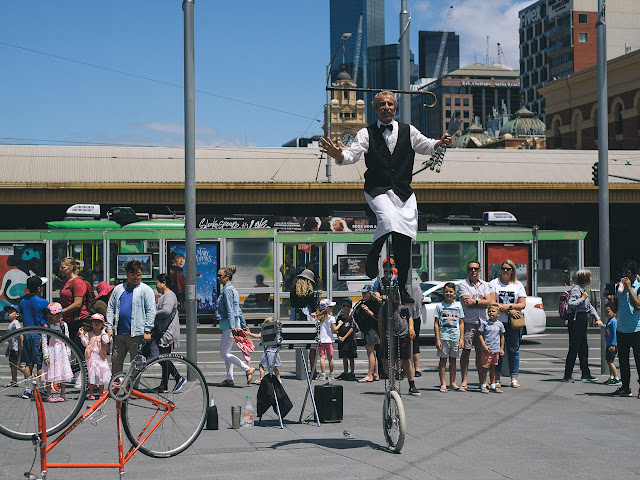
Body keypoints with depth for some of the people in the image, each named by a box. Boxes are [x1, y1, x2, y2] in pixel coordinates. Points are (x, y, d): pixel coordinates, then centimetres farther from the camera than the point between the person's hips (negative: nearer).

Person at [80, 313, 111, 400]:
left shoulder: (104, 334, 7)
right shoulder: (89, 334, 8)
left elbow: (106, 341, -12)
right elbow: (85, 343, 1)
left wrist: (103, 331, -6)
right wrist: (82, 335, -6)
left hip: (101, 357, 0)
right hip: (92, 356, 0)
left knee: (102, 375, 3)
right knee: (92, 374, -2)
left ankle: (101, 393, 14)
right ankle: (91, 394, 5)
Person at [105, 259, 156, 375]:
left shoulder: (145, 290, 1)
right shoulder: (118, 289, 15)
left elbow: (151, 311, -4)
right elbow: (110, 308, 16)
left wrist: (147, 331, -11)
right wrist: (109, 328, 8)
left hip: (136, 334, -4)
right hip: (119, 333, 4)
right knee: (116, 361, 7)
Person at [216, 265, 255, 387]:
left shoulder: (227, 290, -14)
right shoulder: (231, 289, 16)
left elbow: (230, 310, -20)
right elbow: (238, 309, 20)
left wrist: (232, 328, -24)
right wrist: (243, 326, 22)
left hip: (230, 324, -10)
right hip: (230, 325, 10)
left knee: (224, 353, -7)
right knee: (226, 353, 11)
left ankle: (248, 369, -9)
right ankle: (229, 379, 13)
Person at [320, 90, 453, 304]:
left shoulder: (408, 131, 11)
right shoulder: (367, 133, 4)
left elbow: (426, 146, 20)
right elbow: (352, 154, -6)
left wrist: (440, 142, -2)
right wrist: (338, 154, -28)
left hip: (403, 191, 3)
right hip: (377, 189, -3)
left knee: (405, 240, 0)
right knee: (389, 218, -33)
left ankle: (401, 287, 12)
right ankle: (373, 254, -5)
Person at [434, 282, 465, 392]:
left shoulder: (458, 306, 8)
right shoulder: (440, 306, 0)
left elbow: (461, 323, 10)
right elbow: (436, 323, -1)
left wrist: (462, 339, 4)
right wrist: (437, 339, -7)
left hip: (455, 337, 3)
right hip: (443, 336, -3)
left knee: (453, 359, 9)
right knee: (443, 359, 0)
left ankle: (452, 382, 17)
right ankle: (443, 384, 3)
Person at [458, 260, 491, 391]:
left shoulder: (484, 285, 14)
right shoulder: (463, 284, 0)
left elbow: (488, 302, 0)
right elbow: (467, 303, -13)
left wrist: (474, 301, -11)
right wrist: (481, 302, -6)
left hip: (482, 321, 4)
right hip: (468, 321, -4)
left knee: (480, 351, 7)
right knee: (466, 351, -5)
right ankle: (464, 381, -2)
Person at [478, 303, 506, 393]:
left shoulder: (500, 324, 6)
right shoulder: (484, 323, -3)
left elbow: (502, 337, 14)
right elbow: (480, 335, -3)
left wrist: (502, 349, 11)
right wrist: (484, 345, -13)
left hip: (496, 350, 3)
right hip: (486, 350, -3)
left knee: (493, 368, 12)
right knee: (485, 368, -3)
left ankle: (493, 385, 19)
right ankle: (483, 386, 4)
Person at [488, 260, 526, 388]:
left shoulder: (518, 285, 12)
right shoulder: (493, 283, 7)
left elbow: (522, 304, 4)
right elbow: (492, 303, -4)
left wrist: (508, 306, -13)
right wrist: (509, 311, -13)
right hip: (497, 321, -1)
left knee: (514, 350, 0)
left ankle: (514, 379, 4)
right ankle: (496, 378, 3)